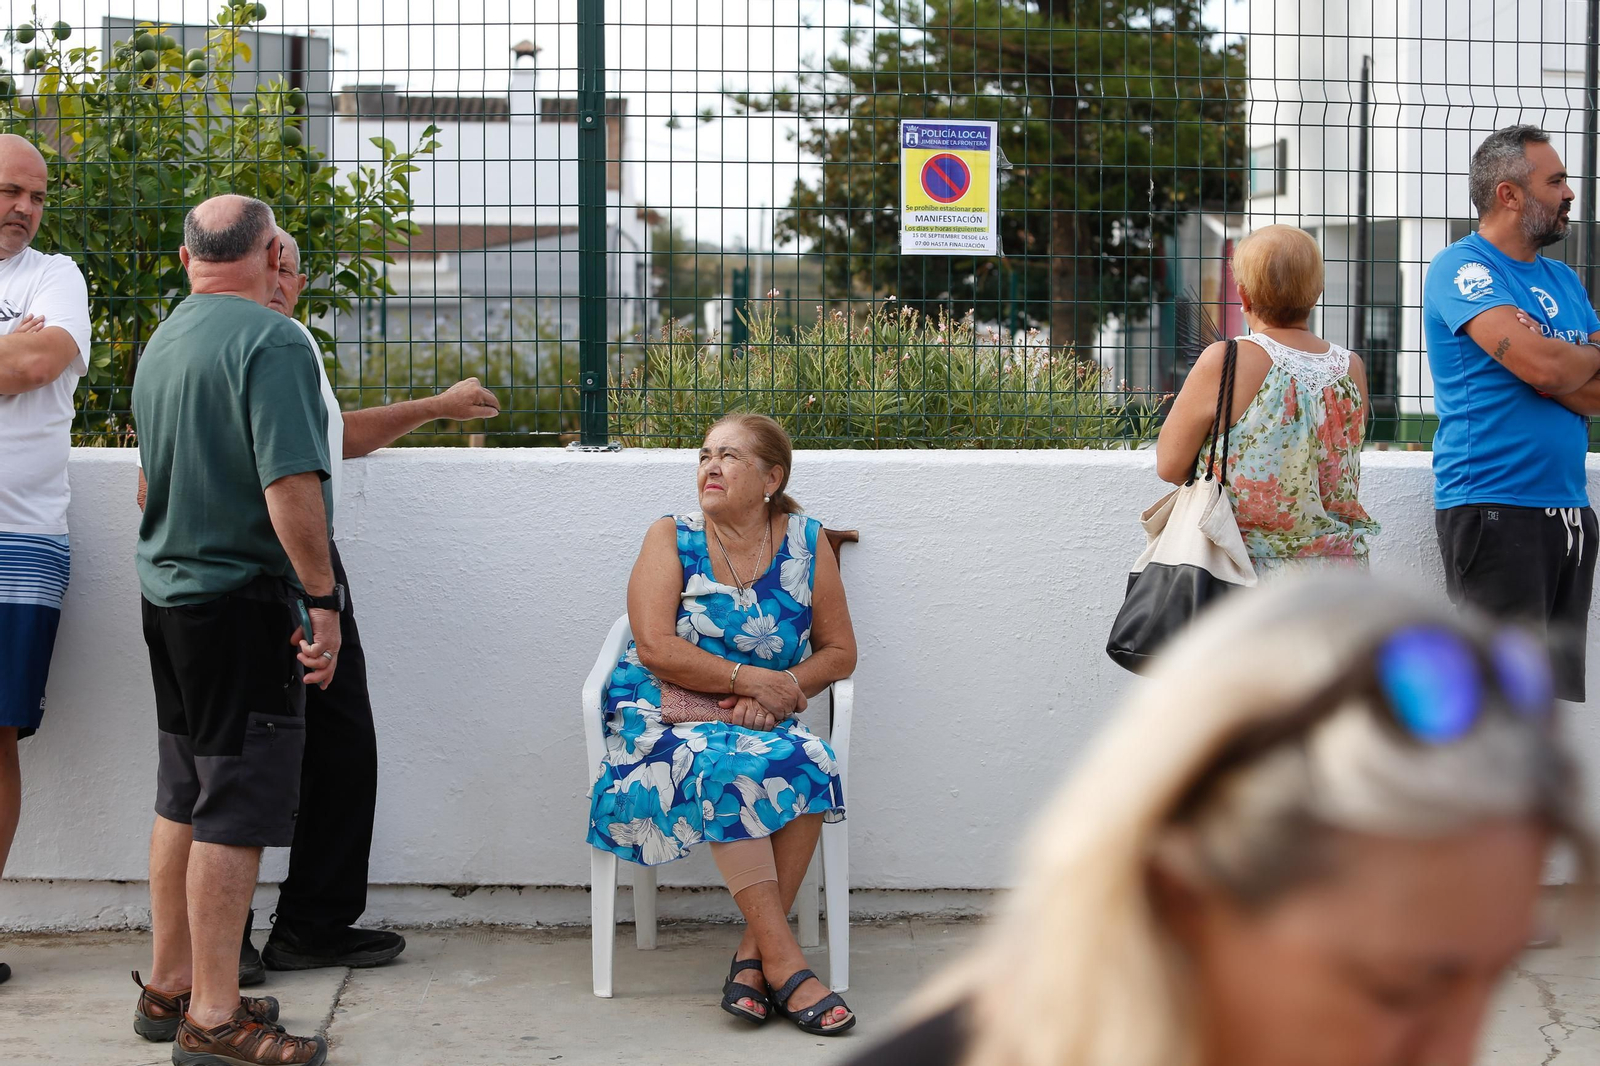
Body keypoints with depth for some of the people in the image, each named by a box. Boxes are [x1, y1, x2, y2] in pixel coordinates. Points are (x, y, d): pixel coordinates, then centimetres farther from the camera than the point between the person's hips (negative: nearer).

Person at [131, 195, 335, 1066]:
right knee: (235, 811, -5)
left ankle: (169, 986, 25)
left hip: (167, 593, 9)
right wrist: (322, 600, -17)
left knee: (183, 800, 16)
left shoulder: (162, 344, 13)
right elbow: (291, 485, -23)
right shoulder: (270, 341, -15)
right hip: (244, 597, -9)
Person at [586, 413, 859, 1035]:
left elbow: (839, 652, 9)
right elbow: (656, 648, -10)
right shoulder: (672, 538, 2)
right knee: (725, 771, -35)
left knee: (807, 764, -32)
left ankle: (751, 956, -27)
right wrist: (751, 678, -17)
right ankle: (785, 965, -34)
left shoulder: (807, 543, 7)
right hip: (666, 716, -2)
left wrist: (787, 689, -12)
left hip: (763, 722, 2)